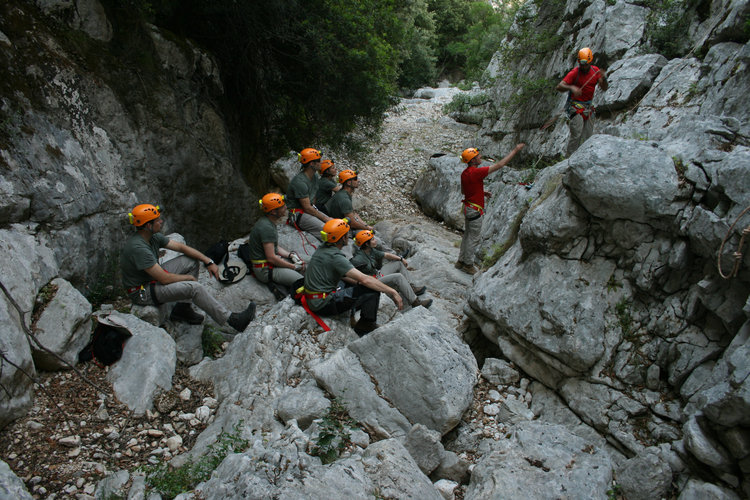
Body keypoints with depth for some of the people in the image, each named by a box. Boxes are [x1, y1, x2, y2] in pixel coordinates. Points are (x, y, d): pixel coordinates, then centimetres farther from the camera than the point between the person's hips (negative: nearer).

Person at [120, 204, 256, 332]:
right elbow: (164, 279, -29)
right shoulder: (138, 248, -30)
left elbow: (181, 247, 6)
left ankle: (182, 309, 3)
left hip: (153, 277, 10)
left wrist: (208, 262, -2)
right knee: (194, 287, -25)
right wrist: (189, 277, -12)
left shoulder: (153, 236, -2)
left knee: (192, 260, 4)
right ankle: (232, 320, -17)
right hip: (142, 293, -10)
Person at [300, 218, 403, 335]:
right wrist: (392, 292, -21)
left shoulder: (323, 248, 6)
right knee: (373, 289, -14)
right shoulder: (335, 257, -22)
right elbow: (365, 279, -26)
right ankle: (366, 325, -3)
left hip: (312, 300, 10)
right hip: (323, 304, -10)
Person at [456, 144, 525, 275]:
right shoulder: (476, 172, -23)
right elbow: (500, 164, -21)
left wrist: (482, 193, 14)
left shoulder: (464, 173, 4)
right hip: (474, 210, -9)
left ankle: (461, 261, 27)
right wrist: (515, 150, -13)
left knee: (467, 235, 19)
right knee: (473, 238, 3)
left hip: (467, 207, 9)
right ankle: (468, 264, 12)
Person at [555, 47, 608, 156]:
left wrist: (604, 79, -20)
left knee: (588, 137, 5)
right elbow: (558, 87, -22)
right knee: (576, 135, -16)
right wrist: (571, 87, -40)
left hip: (588, 108, 6)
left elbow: (604, 88, 2)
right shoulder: (574, 72, -12)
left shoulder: (595, 71, 4)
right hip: (575, 107, -6)